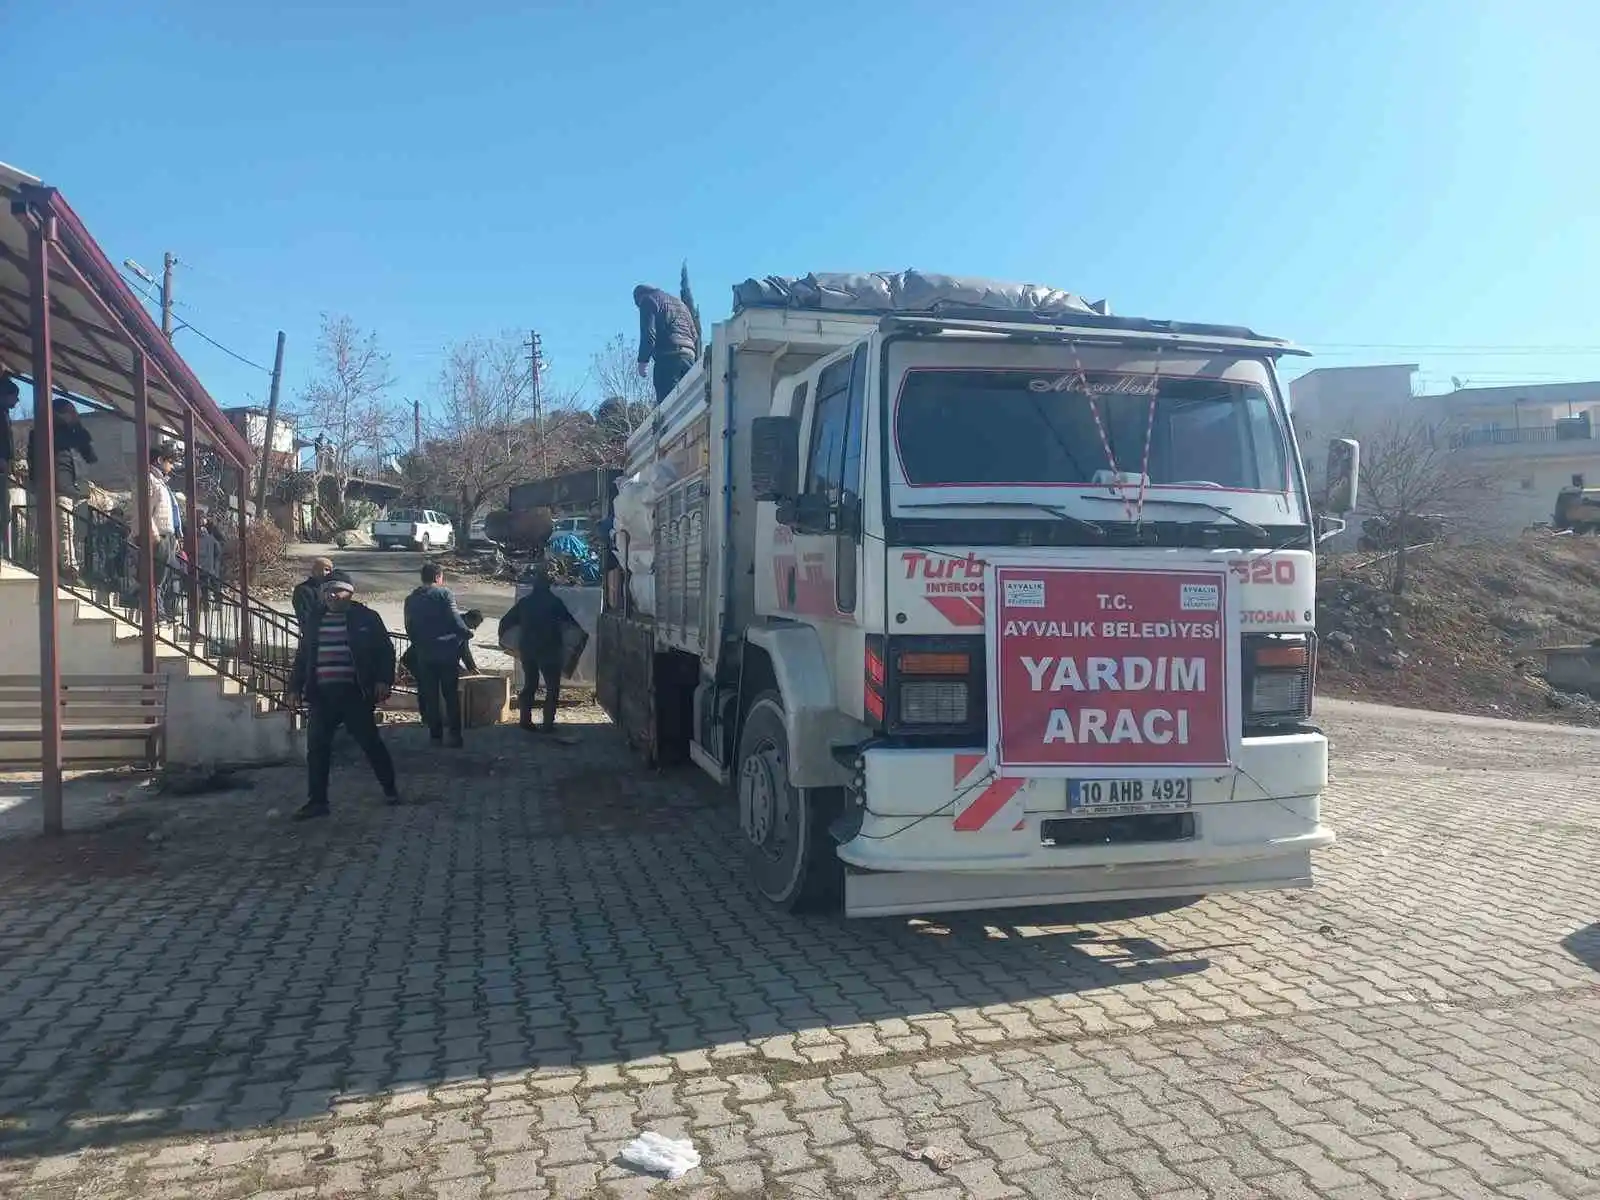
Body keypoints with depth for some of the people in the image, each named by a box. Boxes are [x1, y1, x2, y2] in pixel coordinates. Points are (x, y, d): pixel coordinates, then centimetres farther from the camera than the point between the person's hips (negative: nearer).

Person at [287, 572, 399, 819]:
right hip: (321, 695, 4)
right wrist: (296, 686, 12)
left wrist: (383, 680, -12)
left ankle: (390, 790, 18)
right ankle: (317, 801, 11)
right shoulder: (314, 621, 12)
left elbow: (385, 650, -1)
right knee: (316, 748, 2)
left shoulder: (366, 618, 0)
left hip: (354, 694, -4)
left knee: (370, 742, 2)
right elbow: (302, 655, 18)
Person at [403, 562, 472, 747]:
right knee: (451, 694, 4)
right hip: (447, 651, -3)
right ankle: (455, 734, 1)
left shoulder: (411, 599, 7)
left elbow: (409, 628, 11)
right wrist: (466, 634, 2)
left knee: (429, 695, 10)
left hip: (424, 654, 3)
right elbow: (455, 619, -13)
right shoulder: (444, 593, -6)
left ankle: (435, 734, 11)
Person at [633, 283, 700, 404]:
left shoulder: (648, 300, 8)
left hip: (667, 356, -7)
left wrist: (643, 360, -9)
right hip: (689, 355, 7)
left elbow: (648, 333, -7)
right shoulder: (679, 302, 31)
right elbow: (695, 335, 25)